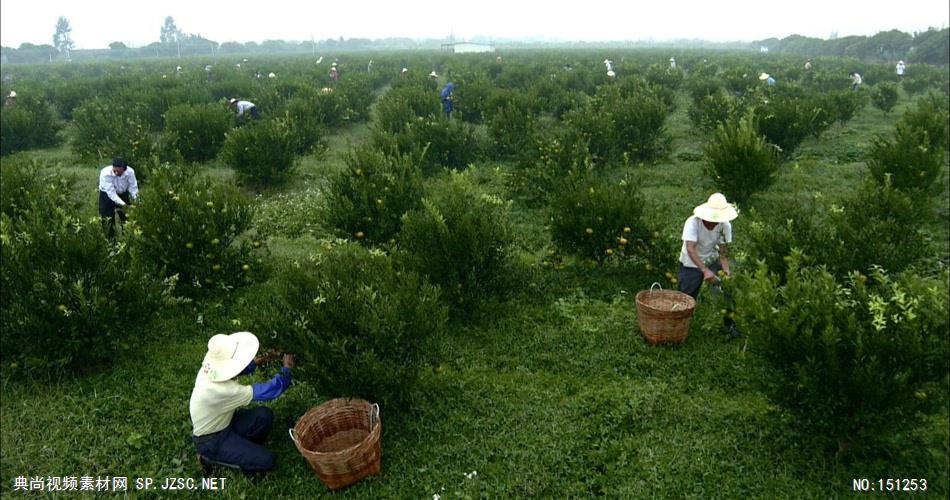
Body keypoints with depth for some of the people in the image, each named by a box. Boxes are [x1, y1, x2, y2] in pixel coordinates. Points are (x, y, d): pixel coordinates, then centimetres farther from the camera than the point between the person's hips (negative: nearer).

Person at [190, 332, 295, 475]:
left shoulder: (212, 363, -15)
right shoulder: (223, 390, -38)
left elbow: (238, 370, 11)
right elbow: (269, 392, -32)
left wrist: (255, 362, -8)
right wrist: (286, 368, -18)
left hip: (221, 421, 8)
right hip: (211, 440, -8)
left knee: (264, 415, -9)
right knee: (267, 461, -13)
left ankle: (242, 448, 11)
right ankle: (211, 458, 1)